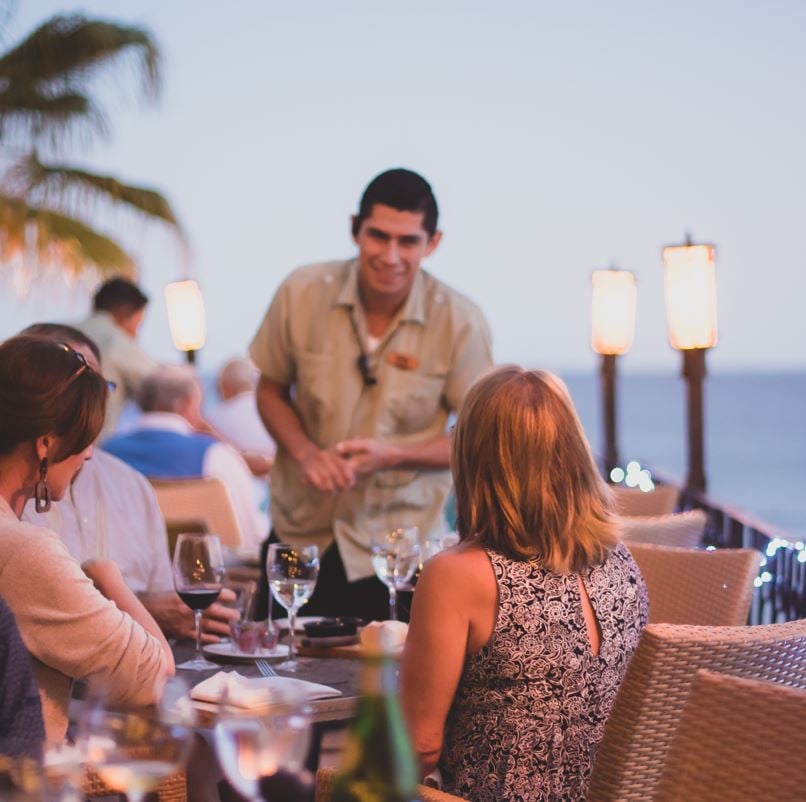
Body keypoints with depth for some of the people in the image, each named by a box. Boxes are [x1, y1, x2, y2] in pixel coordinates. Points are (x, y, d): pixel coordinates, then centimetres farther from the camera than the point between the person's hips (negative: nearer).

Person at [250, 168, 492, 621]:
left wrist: (391, 456, -20)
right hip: (300, 531, 2)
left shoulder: (460, 322, -12)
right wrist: (305, 452, -13)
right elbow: (271, 389, 6)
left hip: (399, 541, -2)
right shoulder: (302, 294, -7)